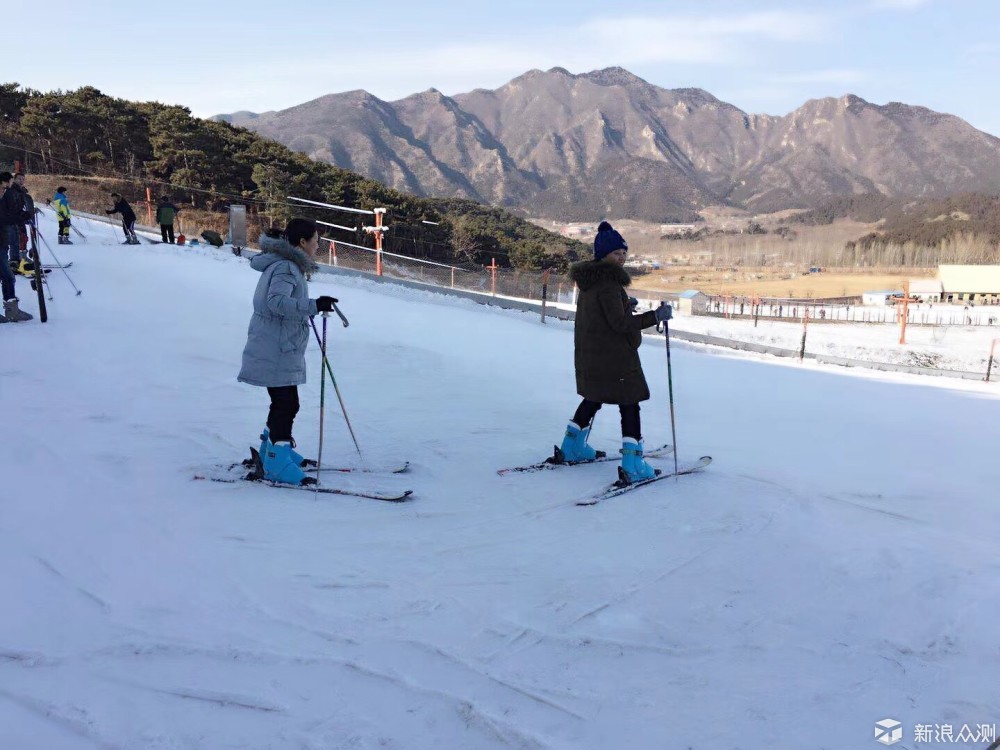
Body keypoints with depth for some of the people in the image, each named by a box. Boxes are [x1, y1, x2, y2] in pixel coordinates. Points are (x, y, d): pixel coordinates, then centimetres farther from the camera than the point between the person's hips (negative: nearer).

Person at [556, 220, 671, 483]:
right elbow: (620, 323, -24)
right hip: (614, 356, -9)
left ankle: (572, 447, 35)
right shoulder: (608, 282, -20)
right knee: (629, 405, -5)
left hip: (588, 354, 10)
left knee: (593, 398, 25)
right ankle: (633, 465, -8)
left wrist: (625, 305, 20)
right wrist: (655, 316, -24)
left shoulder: (589, 280, 10)